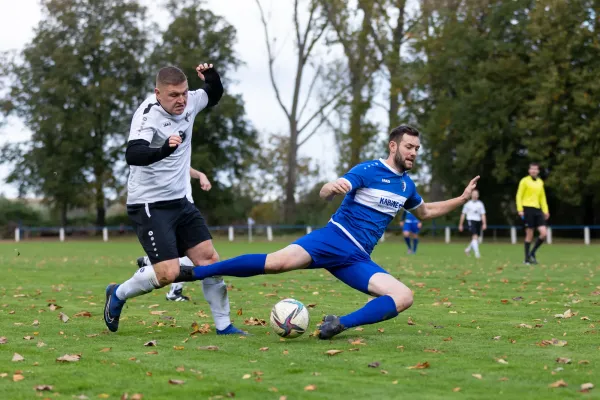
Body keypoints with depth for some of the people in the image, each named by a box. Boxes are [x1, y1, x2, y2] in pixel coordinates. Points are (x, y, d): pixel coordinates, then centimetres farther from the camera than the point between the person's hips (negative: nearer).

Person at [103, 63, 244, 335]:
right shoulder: (148, 114, -22)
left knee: (209, 258, 3)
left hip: (179, 201, 8)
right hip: (149, 205, -8)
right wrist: (163, 149, -56)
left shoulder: (189, 102, 0)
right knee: (169, 273, -16)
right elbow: (133, 155, -38)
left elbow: (214, 96, 23)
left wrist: (211, 76, 0)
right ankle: (118, 295, 10)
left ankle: (223, 326, 12)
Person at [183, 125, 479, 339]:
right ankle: (194, 271, -21)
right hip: (334, 239, -6)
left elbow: (424, 212, 38)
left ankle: (342, 324, -26)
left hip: (357, 259, 6)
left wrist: (462, 199, 30)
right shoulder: (368, 171, -4)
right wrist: (332, 188, -40)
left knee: (404, 297, -16)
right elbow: (325, 194, -16)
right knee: (277, 262, -29)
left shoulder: (406, 185, 17)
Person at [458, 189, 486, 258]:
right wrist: (460, 225, 8)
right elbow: (463, 214, 9)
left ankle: (468, 249, 33)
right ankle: (477, 252, -23)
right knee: (475, 236, -20)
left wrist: (484, 224, -7)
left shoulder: (480, 204, 10)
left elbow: (483, 215, 5)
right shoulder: (468, 204, 4)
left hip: (478, 221, 4)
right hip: (471, 221, -4)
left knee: (476, 239, 10)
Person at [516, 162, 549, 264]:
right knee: (529, 234, -3)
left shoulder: (540, 182, 16)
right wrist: (520, 209, -12)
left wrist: (545, 210, 14)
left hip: (537, 210, 5)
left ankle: (532, 253, 10)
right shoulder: (525, 181, -1)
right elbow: (519, 196, -3)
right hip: (528, 209, -5)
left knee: (544, 233, -7)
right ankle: (527, 258, 7)